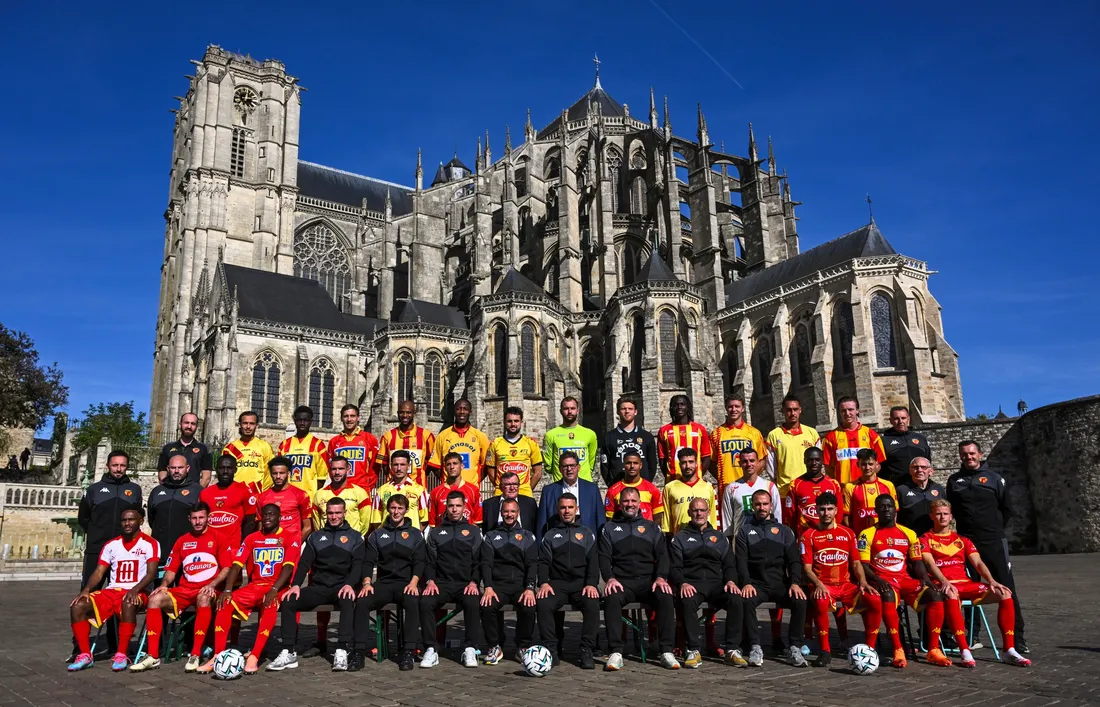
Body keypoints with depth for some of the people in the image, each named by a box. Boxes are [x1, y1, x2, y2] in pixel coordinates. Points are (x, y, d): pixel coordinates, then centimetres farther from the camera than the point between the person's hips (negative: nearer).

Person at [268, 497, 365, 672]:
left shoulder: (354, 537, 10)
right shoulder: (315, 537, 18)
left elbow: (358, 564, -1)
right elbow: (304, 563, 8)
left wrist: (350, 584, -21)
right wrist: (296, 584, -10)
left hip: (342, 587, -3)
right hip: (318, 587, 3)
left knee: (348, 602, -37)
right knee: (287, 602, -19)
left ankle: (341, 651, -34)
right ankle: (289, 653, -14)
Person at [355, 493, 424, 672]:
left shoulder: (415, 535, 10)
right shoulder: (377, 535, 15)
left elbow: (419, 562, 1)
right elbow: (369, 561, 7)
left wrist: (413, 582, -16)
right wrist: (367, 582, -11)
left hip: (406, 583, -2)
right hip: (383, 583, 2)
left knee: (413, 602, -35)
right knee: (362, 602, -27)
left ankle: (408, 652, -28)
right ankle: (359, 652, -22)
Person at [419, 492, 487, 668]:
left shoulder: (474, 531, 14)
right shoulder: (436, 532, 18)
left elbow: (479, 561, 6)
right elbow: (430, 561, 10)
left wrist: (474, 582, -9)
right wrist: (430, 581, -8)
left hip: (466, 584, -1)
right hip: (441, 582, 1)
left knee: (473, 603, -33)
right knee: (425, 602, -29)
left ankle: (470, 650, -22)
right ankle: (431, 650, -20)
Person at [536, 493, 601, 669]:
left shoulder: (587, 533, 18)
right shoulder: (550, 534, 18)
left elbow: (593, 561, 7)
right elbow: (543, 561, 8)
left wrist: (591, 583, -11)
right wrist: (543, 582, -12)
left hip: (582, 582, 0)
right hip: (557, 583, 0)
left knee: (592, 603, -32)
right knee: (543, 604, -31)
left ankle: (587, 651, -21)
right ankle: (551, 648, -18)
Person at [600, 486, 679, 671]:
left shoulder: (652, 527, 19)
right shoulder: (609, 528, 16)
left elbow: (662, 555, 9)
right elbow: (604, 557, 6)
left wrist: (661, 577, -10)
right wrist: (610, 578, -14)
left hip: (649, 580, 1)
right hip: (621, 581, -1)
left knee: (666, 597, -30)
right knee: (612, 599, -34)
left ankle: (667, 652, -23)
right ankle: (616, 653, -30)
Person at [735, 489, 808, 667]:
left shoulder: (784, 531, 16)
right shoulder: (744, 531, 11)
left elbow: (794, 559, 7)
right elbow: (741, 560, 1)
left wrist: (795, 583, -12)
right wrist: (746, 583, -17)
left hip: (781, 583, 1)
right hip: (756, 584, -1)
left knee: (800, 601, -28)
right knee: (746, 601, -33)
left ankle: (794, 649, -15)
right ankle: (755, 648, -23)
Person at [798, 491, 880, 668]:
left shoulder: (847, 533, 13)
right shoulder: (808, 536, 2)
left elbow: (856, 562, 12)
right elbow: (806, 567, -3)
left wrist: (863, 583, -6)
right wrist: (818, 584, -21)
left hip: (846, 585, 4)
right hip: (822, 586, -3)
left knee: (875, 600, -22)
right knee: (821, 602, -37)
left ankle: (869, 648, -4)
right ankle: (825, 650, -19)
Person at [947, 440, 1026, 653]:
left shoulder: (994, 478, 2)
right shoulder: (954, 480, 7)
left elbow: (1007, 508, 9)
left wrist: (995, 529, 10)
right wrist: (967, 527, 10)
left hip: (994, 542, -2)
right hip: (965, 542, 2)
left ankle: (1017, 637, 5)